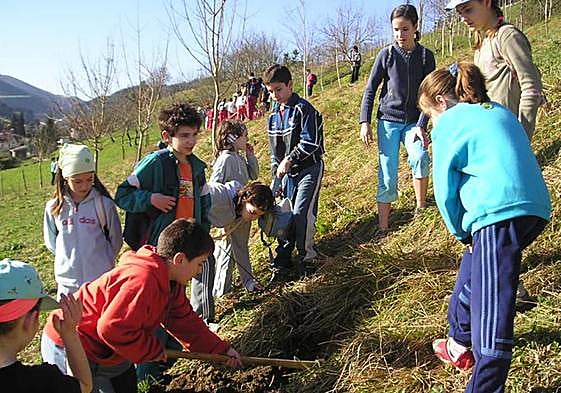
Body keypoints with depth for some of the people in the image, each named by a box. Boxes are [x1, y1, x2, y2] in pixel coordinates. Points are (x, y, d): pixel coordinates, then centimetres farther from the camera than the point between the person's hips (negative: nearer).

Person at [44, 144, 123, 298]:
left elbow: (115, 240, 3)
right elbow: (51, 242, 11)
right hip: (68, 282, 2)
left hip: (101, 280, -1)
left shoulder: (104, 204, -6)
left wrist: (101, 259, 1)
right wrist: (70, 258, 6)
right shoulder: (54, 207, -1)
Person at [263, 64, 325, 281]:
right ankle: (282, 262, 15)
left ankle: (306, 258, 5)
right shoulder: (273, 116, 11)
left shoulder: (303, 109, -11)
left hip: (309, 168, -6)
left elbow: (310, 143, -18)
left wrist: (289, 160, -17)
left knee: (301, 213, -14)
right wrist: (275, 175, 12)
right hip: (287, 173, 7)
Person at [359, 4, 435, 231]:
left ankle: (421, 209, -9)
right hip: (388, 120, 0)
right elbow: (370, 89, 2)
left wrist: (421, 126, -14)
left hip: (414, 122, 1)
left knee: (420, 158, -27)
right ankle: (383, 227, 1)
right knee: (387, 177, -6)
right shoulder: (386, 55, -2)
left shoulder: (426, 56, 0)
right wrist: (365, 122, -7)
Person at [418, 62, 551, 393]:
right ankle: (460, 343, 43)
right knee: (472, 273, 26)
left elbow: (445, 190, 1)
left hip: (499, 214, -9)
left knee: (492, 308, -6)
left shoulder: (449, 122, 3)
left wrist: (460, 232, 16)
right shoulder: (501, 112, 24)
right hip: (535, 208, 9)